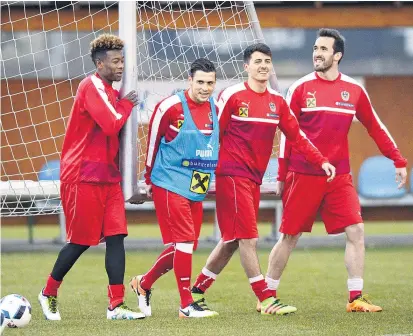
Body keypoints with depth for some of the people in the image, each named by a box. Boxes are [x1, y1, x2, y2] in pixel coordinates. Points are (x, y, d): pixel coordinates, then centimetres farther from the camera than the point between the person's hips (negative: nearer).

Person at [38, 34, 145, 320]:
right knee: (82, 241, 0)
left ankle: (116, 306, -4)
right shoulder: (92, 87, -14)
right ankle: (49, 293, 19)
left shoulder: (109, 91, 16)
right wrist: (126, 105, -7)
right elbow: (111, 125, -23)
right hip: (85, 177, -9)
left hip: (107, 176, 9)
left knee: (116, 236, -2)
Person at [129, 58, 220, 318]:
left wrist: (212, 178, 20)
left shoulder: (215, 109, 8)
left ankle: (144, 284, 28)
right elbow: (152, 141, -2)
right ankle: (187, 305, -7)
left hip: (196, 188, 7)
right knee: (184, 241, -12)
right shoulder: (170, 107, -11)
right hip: (170, 185, -7)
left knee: (187, 246, 9)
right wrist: (149, 178, 4)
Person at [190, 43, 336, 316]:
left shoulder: (277, 101, 10)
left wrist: (321, 161, 3)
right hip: (232, 176, -7)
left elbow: (297, 136, 13)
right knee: (249, 238, -9)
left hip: (254, 178, 7)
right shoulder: (232, 96, -7)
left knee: (233, 240, 10)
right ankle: (267, 300, -8)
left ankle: (197, 291, 21)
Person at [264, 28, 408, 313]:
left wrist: (398, 161, 7)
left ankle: (356, 298, -1)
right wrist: (282, 175, -1)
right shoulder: (301, 88, -2)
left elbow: (375, 128, 12)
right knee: (290, 236, 2)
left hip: (339, 176, 2)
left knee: (356, 231, -8)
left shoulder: (354, 90, 4)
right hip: (303, 176, -2)